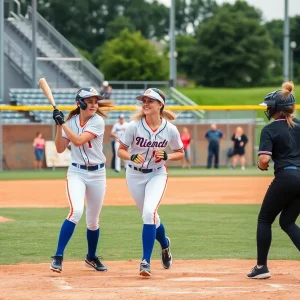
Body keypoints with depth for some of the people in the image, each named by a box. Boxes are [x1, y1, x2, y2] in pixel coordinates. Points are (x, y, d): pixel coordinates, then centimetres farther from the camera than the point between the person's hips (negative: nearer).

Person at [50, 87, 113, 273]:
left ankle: (91, 257, 34)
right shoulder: (71, 122, 0)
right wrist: (59, 125, -12)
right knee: (76, 211, -24)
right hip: (77, 172, 0)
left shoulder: (98, 121, -11)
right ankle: (58, 256, -21)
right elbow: (60, 149, -4)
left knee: (93, 221, 9)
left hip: (97, 174, 0)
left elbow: (79, 141, -23)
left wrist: (62, 123, -20)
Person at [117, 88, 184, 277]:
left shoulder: (170, 129, -12)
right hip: (135, 175, 2)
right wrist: (132, 157, -29)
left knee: (149, 213, -23)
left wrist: (166, 157, -19)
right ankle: (165, 244, 44)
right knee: (150, 216, 11)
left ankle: (146, 261, -19)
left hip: (157, 175, -2)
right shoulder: (135, 126, -14)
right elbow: (121, 150, -7)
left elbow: (180, 153, 1)